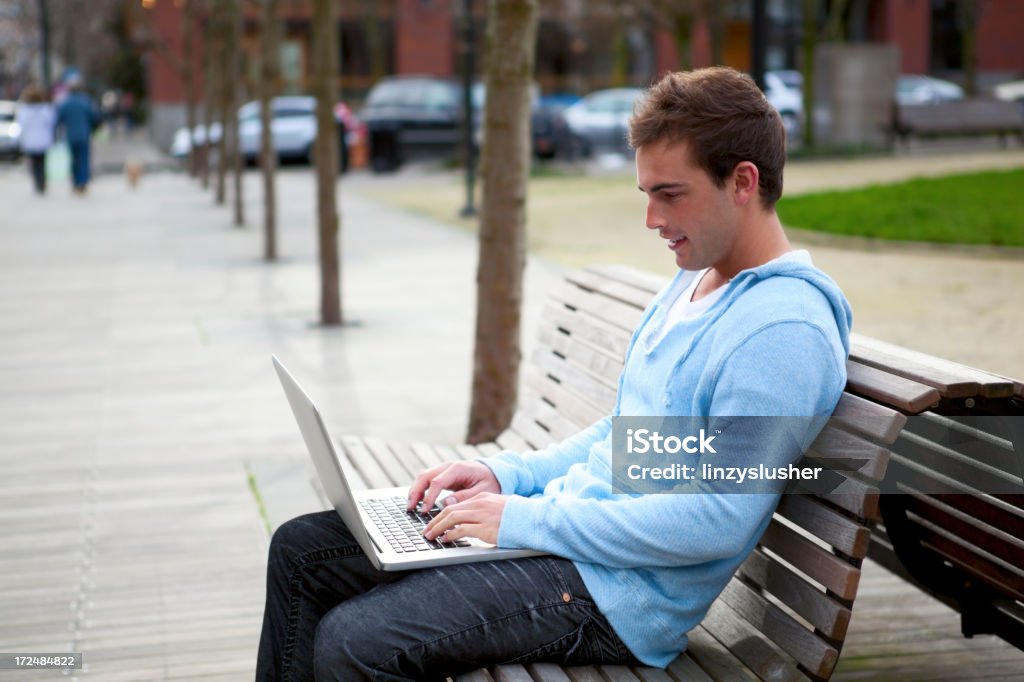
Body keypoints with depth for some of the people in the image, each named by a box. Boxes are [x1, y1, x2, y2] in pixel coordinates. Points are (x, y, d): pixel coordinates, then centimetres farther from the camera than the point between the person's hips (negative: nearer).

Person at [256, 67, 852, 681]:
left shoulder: (785, 327, -19)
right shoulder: (691, 285, 14)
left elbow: (717, 523, -25)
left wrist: (526, 519, -20)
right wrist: (506, 475, 8)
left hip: (617, 592, -10)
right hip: (564, 521, 10)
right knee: (300, 549, 8)